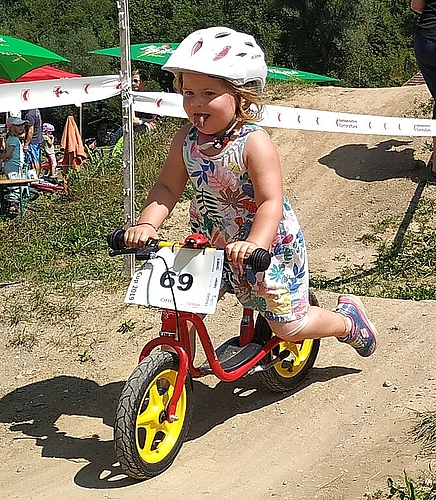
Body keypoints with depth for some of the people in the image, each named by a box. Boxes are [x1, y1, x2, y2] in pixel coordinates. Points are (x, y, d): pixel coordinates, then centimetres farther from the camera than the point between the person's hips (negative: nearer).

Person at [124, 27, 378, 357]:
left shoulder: (254, 142, -26)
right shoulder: (187, 140, -10)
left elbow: (271, 202, -32)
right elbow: (167, 188, -8)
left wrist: (254, 243, -48)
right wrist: (147, 224, -25)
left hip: (268, 247, -5)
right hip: (210, 247, 5)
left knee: (290, 328, 3)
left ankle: (348, 320, 32)